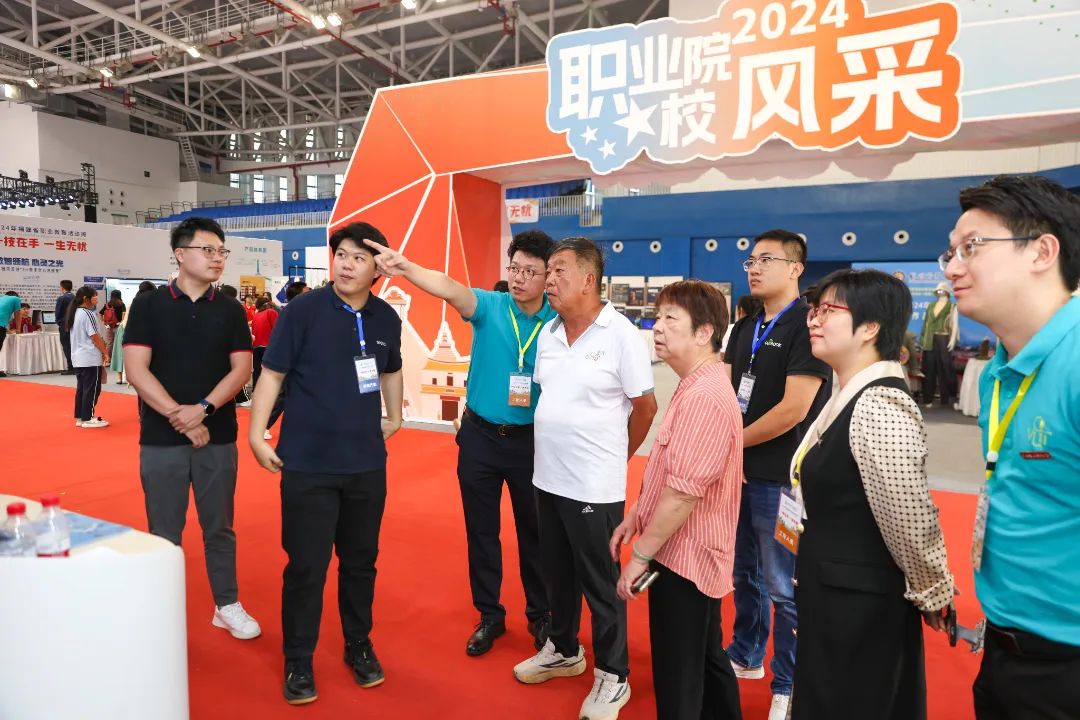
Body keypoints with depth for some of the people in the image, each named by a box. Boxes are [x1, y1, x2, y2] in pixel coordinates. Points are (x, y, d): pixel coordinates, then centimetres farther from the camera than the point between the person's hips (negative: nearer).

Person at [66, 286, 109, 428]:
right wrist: (105, 353, -7)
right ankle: (88, 418, 1)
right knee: (92, 389, -2)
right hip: (91, 358, -10)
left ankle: (80, 417, 19)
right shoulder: (87, 314, -16)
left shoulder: (75, 313, 12)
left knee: (81, 387, 14)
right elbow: (95, 337, -16)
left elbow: (80, 336, 17)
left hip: (78, 357, 10)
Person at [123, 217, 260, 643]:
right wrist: (177, 416, -15)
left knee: (219, 527, 11)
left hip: (218, 438, 2)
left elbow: (241, 369, -2)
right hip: (161, 439, -1)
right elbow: (136, 371, -7)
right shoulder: (148, 305, -1)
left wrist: (203, 409, -16)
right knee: (164, 532, 9)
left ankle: (227, 605, 25)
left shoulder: (230, 311, 4)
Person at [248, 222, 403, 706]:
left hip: (367, 463, 4)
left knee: (361, 561, 16)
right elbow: (273, 373, -7)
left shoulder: (386, 318, 2)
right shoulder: (303, 309, -9)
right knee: (306, 566, 5)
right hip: (308, 463, -3)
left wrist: (395, 418, 23)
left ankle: (359, 647, 36)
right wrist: (256, 434, -12)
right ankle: (298, 661, 26)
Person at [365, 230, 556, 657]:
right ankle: (490, 616, 32)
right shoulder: (490, 307, -9)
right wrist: (406, 268, -46)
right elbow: (449, 288, -28)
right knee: (481, 530, 13)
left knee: (534, 530, 13)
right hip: (479, 435, 1)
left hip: (530, 440, -1)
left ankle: (540, 615, 34)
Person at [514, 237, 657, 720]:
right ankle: (563, 650, 42)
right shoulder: (548, 333, 5)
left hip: (595, 485, -6)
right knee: (558, 574, 21)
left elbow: (646, 406, -7)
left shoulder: (621, 335, -13)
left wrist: (613, 456, 4)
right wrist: (554, 450, 13)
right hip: (547, 477, 6)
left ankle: (612, 676, 27)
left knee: (601, 584, 8)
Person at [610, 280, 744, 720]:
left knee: (678, 676, 6)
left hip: (683, 554, -10)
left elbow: (684, 492, -28)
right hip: (693, 551, 10)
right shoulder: (695, 387, 9)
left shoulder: (704, 397, -25)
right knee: (706, 659, 24)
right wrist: (634, 518, 15)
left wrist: (641, 554, -19)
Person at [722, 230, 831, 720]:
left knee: (784, 587, 5)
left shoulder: (806, 325, -13)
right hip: (738, 471, 8)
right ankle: (745, 655, 40)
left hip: (780, 478, -7)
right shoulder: (745, 327, 11)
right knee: (744, 573, 21)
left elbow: (794, 409, -21)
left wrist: (733, 441, -10)